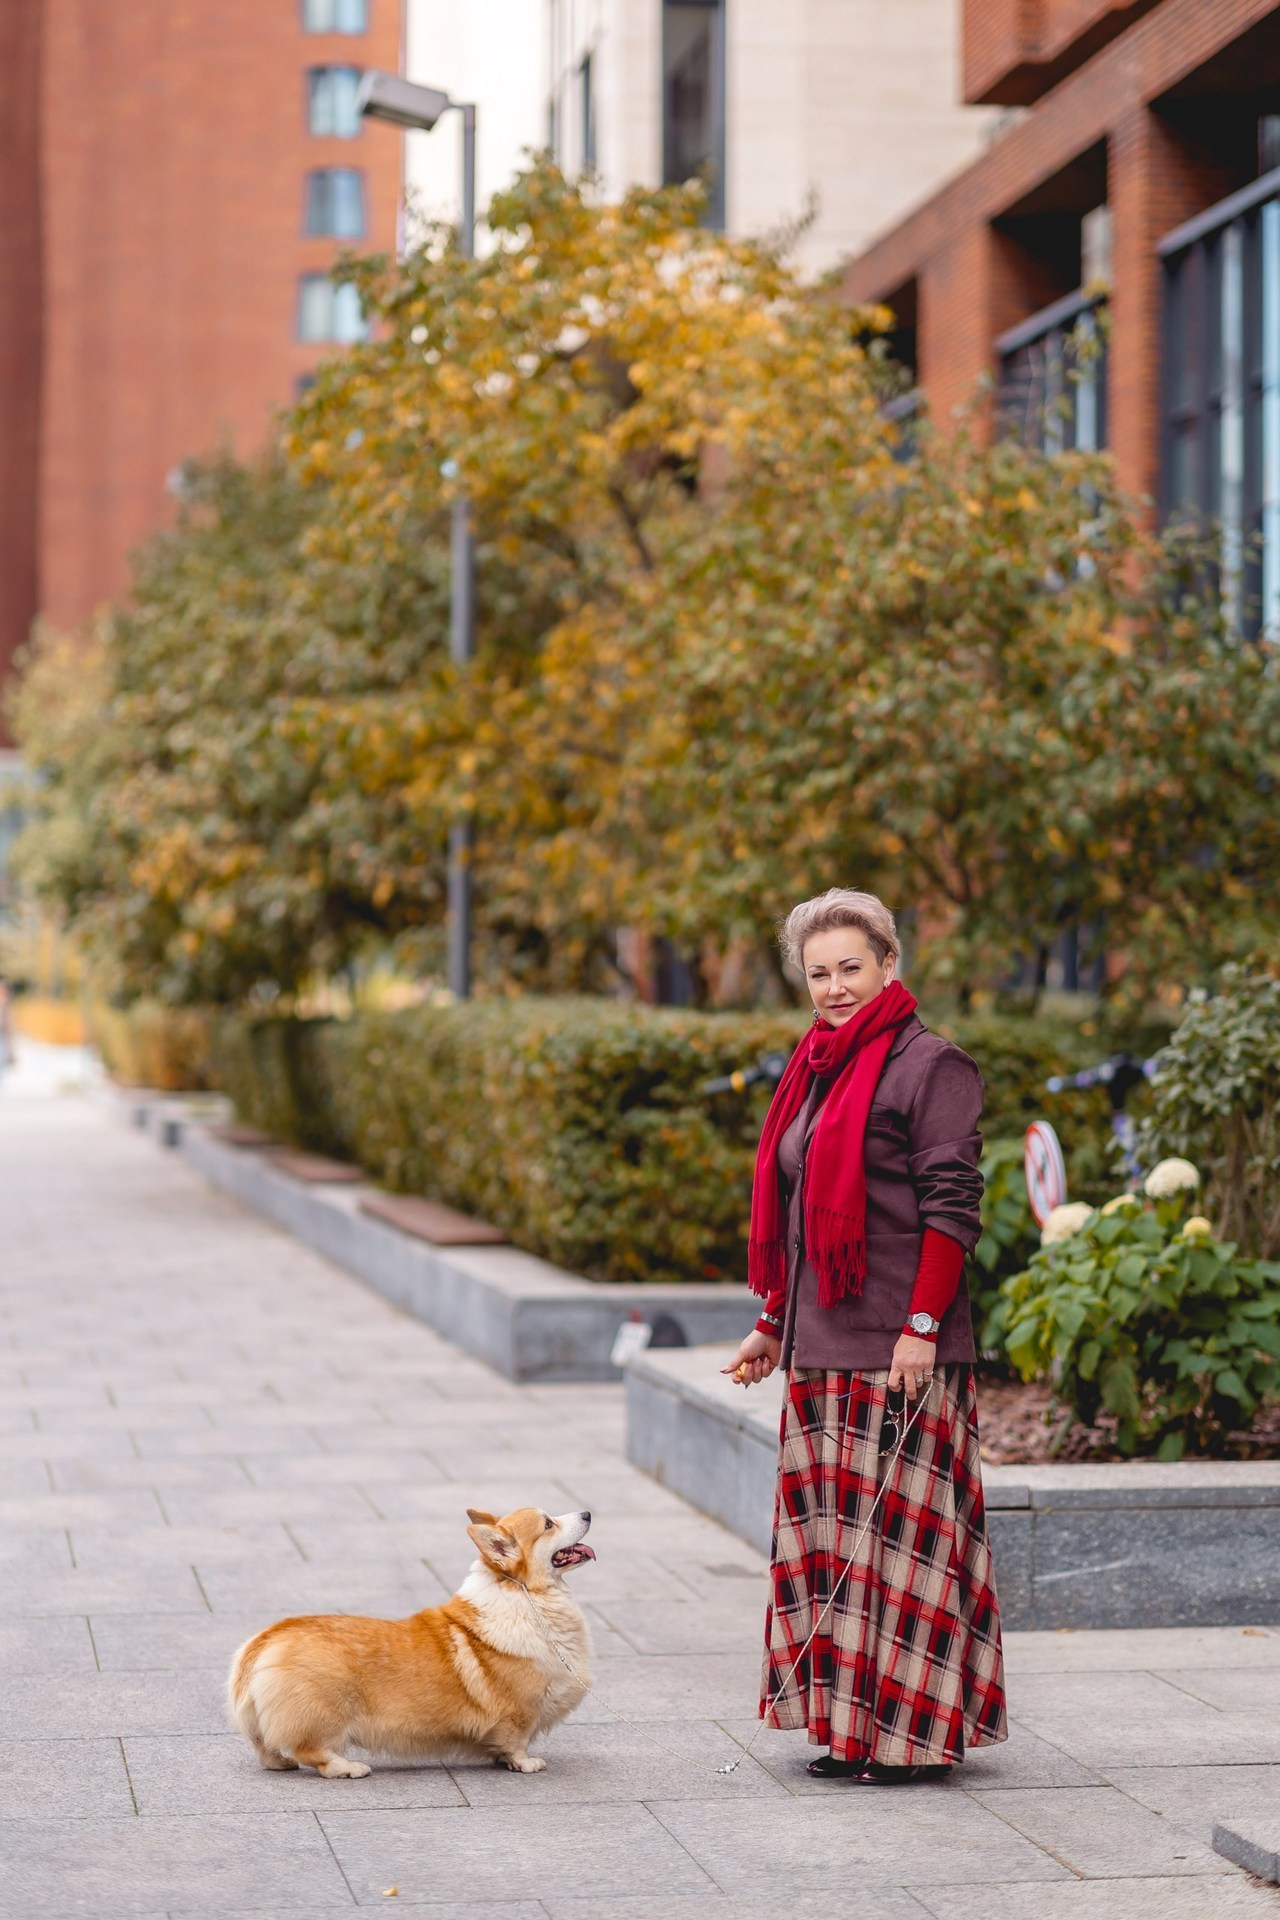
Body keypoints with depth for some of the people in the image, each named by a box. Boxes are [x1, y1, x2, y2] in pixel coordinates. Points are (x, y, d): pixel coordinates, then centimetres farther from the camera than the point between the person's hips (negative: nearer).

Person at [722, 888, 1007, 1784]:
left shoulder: (929, 1064, -7)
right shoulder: (819, 1069, 17)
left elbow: (952, 1206, -12)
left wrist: (922, 1326, -18)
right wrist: (772, 1325, 20)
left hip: (899, 1349, -8)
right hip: (822, 1349, 8)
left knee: (897, 1528, -6)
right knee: (834, 1532, 8)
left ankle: (913, 1731, 1)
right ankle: (853, 1726, 15)